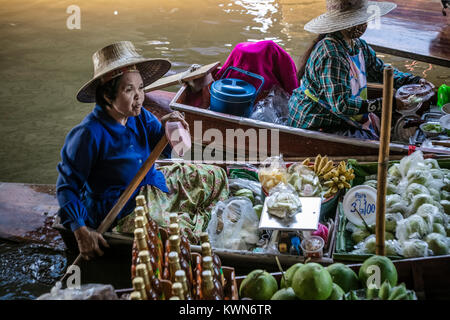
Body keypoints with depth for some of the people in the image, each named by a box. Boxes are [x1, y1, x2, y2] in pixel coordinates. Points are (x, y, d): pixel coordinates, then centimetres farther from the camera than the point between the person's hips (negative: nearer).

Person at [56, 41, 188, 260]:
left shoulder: (139, 117, -3)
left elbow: (164, 149, 3)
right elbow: (67, 185, -16)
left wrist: (164, 127, -21)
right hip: (114, 213, -7)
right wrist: (81, 232, -27)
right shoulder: (89, 134, -22)